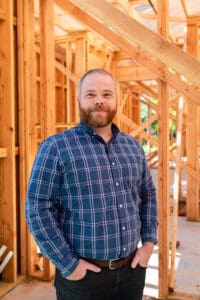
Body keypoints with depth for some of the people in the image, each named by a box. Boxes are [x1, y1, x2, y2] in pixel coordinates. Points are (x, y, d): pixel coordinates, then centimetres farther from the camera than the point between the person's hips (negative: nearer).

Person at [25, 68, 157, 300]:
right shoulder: (56, 147, -11)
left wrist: (148, 242, 4)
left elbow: (148, 194, 13)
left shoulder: (132, 146, 5)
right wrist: (68, 264, -14)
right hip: (83, 274, -4)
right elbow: (38, 209, -13)